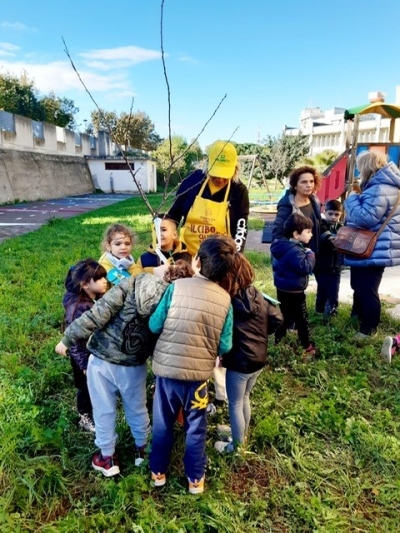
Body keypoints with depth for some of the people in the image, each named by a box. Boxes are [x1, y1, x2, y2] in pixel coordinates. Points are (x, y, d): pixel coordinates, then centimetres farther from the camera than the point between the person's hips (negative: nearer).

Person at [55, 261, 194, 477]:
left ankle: (107, 459, 35)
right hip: (134, 367, 1)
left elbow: (98, 315, -17)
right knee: (137, 410, 25)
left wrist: (68, 338, -8)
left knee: (104, 411, 18)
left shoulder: (131, 284, -13)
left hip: (101, 360, -1)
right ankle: (142, 450, 45)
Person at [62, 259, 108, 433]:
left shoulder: (98, 298, -7)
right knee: (86, 388, 15)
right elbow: (75, 340, -26)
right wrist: (85, 365, -20)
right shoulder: (78, 308, -31)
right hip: (85, 356, -7)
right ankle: (85, 419, 39)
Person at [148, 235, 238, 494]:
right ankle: (195, 478, 34)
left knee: (163, 423, 21)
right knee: (196, 428, 20)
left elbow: (154, 325, -8)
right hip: (199, 372, 0)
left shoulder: (176, 287, -15)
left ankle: (158, 472, 38)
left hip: (166, 367, 0)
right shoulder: (225, 299, -10)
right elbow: (225, 347, -6)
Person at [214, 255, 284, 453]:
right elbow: (277, 318, 2)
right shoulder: (257, 295, -2)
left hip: (240, 362, -7)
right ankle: (242, 433, 46)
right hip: (259, 358, 7)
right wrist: (261, 334, 10)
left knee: (235, 404, 13)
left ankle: (237, 446, 29)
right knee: (244, 398, 27)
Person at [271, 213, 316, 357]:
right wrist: (310, 254, -13)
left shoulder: (281, 246, 6)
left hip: (283, 288, 9)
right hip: (294, 291, -9)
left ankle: (275, 342, 25)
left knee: (285, 316, 19)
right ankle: (306, 347, 17)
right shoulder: (295, 251, -26)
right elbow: (306, 268, -29)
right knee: (301, 319, 5)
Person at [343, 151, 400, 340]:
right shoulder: (378, 186, 14)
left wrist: (352, 199, -14)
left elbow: (365, 218, -26)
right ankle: (358, 316, 40)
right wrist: (357, 199, 10)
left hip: (373, 251, -11)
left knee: (367, 290, -2)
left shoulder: (380, 190, -22)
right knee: (358, 286, 23)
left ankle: (368, 329, 12)